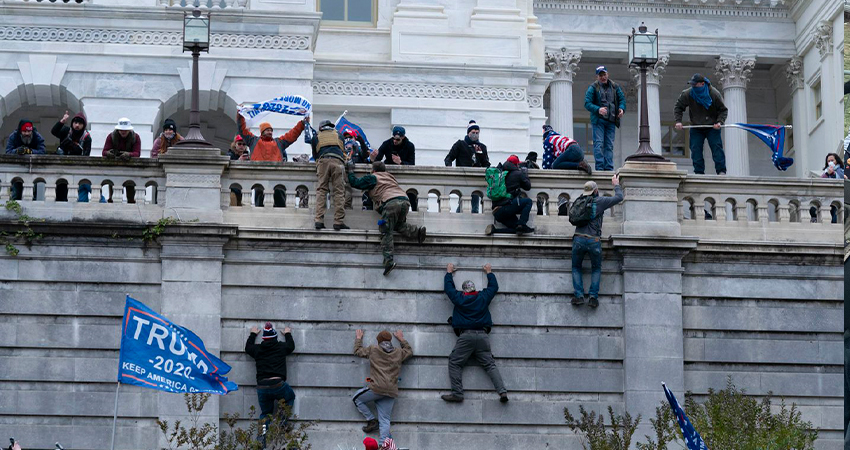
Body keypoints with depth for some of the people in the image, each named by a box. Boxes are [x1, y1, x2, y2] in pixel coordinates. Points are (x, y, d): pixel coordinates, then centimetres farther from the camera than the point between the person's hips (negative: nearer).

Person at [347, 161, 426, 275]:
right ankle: (417, 231, 1)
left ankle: (389, 260, -22)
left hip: (391, 202, -6)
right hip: (405, 200, 6)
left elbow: (355, 183, 19)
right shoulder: (390, 176, 34)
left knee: (386, 232, -7)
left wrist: (350, 171, 35)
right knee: (399, 225, 27)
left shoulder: (372, 178, 16)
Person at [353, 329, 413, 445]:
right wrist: (401, 340, 46)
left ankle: (372, 420, 9)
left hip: (377, 388, -4)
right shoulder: (399, 353, 14)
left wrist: (358, 338, 40)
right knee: (385, 420, 3)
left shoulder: (373, 350, 6)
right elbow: (409, 351, 36)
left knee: (356, 399, 19)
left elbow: (358, 351, 23)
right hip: (391, 392, 4)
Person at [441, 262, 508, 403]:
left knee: (455, 363, 1)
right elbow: (494, 286, 31)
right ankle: (502, 391, -13)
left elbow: (448, 287, 24)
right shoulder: (483, 297, 12)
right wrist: (489, 272, 45)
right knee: (490, 364, 1)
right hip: (483, 336, 3)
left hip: (465, 336, -3)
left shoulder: (459, 298, 7)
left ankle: (457, 393, -12)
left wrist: (449, 272, 40)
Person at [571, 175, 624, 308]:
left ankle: (578, 295, 0)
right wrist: (616, 184, 25)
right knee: (596, 269, 17)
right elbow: (619, 197, 8)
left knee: (576, 267, 17)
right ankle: (593, 296, 3)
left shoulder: (578, 201, 10)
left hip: (578, 239, 2)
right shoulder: (599, 201, -1)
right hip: (594, 241, -2)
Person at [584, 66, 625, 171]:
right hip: (598, 120, -4)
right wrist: (598, 109, -24)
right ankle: (599, 167, -10)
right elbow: (587, 103, -7)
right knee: (598, 144, -10)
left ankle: (609, 168, 5)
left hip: (611, 120, 4)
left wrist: (622, 109, -7)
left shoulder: (615, 87, 12)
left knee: (609, 145, 4)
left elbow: (622, 98, 15)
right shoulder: (593, 88, 0)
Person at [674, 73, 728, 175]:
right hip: (696, 128, 2)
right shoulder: (687, 94, -9)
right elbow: (678, 107, 4)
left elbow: (723, 110, -3)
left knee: (716, 147, -11)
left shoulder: (714, 94, -12)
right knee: (695, 149, -6)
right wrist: (678, 121, -10)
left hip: (712, 127, -2)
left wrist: (719, 122, -20)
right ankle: (699, 172, -3)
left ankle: (721, 171, -11)